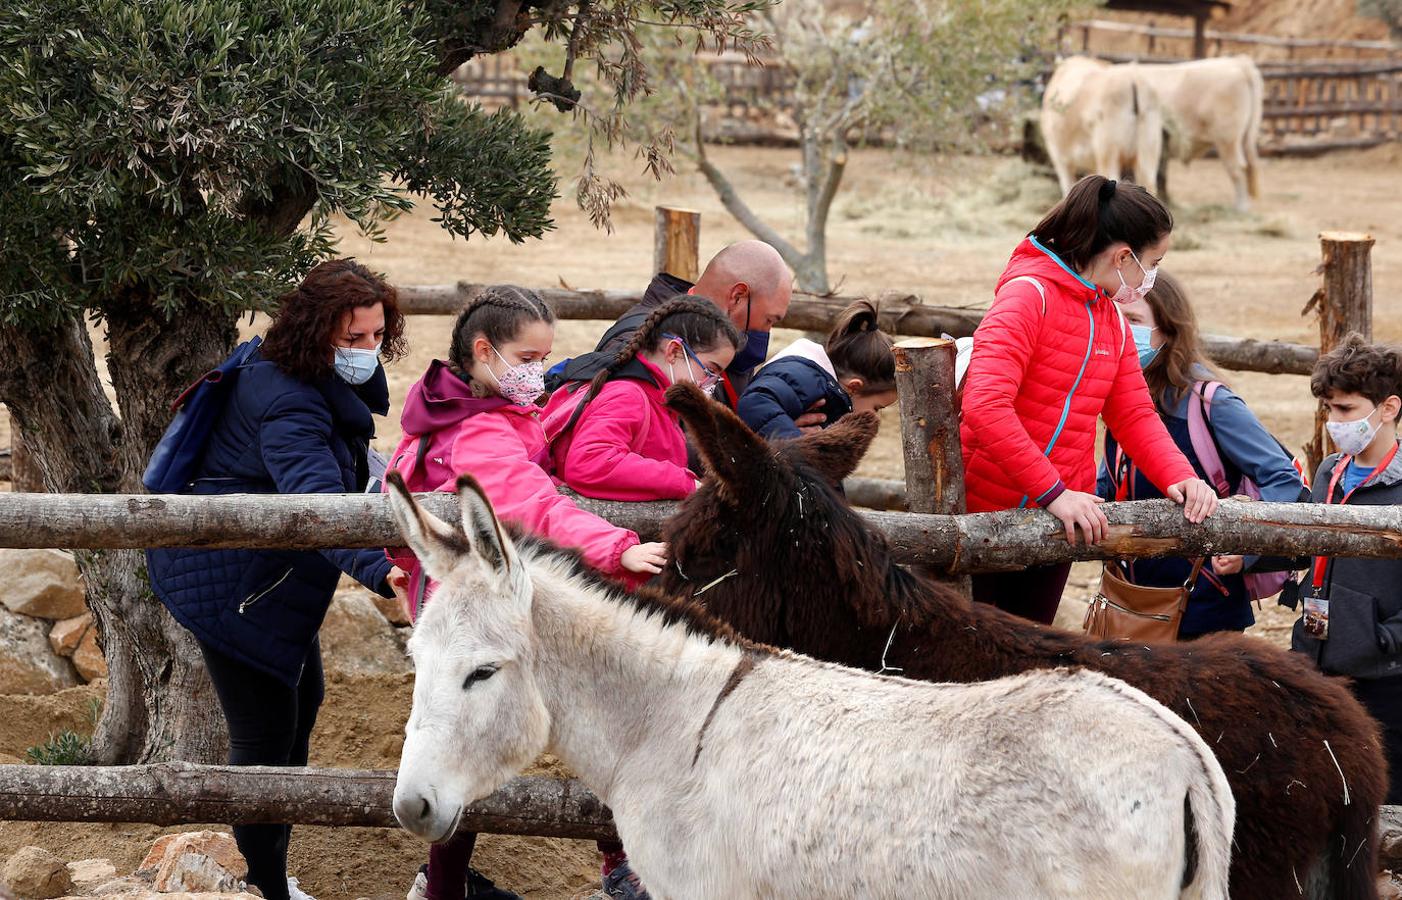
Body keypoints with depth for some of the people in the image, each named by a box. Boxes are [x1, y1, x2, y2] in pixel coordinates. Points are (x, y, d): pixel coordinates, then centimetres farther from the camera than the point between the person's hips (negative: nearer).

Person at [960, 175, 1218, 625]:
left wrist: (1179, 476, -8)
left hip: (1058, 518, 7)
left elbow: (1134, 415, 12)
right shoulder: (1029, 295, -16)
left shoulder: (1111, 318, 11)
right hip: (986, 512, -7)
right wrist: (1052, 491, -29)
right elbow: (985, 406, -27)